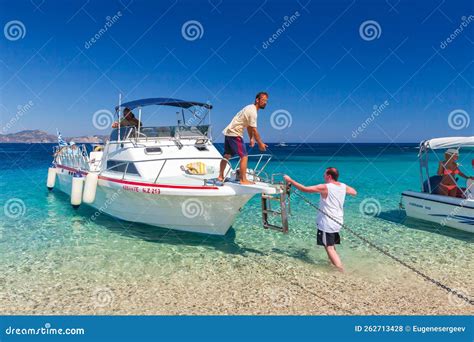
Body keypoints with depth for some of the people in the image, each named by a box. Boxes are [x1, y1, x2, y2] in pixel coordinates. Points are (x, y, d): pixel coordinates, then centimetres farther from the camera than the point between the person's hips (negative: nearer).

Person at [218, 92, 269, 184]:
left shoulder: (250, 108, 14)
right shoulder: (252, 112, -18)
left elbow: (249, 126, 17)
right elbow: (254, 130, -18)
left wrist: (251, 138, 11)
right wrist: (260, 144, -11)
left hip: (229, 132, 11)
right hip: (235, 134, -11)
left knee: (227, 155, 18)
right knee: (244, 156, -10)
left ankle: (221, 176, 28)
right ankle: (243, 180, -9)